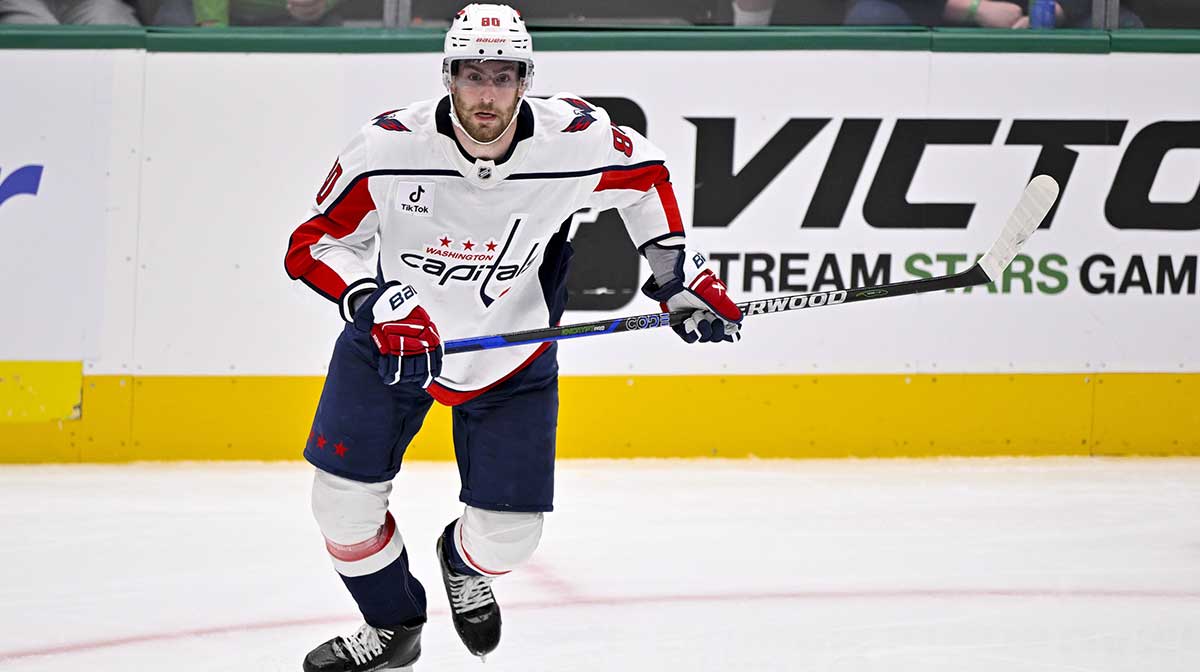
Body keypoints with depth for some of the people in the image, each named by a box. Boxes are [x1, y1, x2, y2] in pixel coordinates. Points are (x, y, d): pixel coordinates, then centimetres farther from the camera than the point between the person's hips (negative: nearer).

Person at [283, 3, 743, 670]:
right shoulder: (389, 147, -26)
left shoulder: (577, 141, -23)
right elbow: (314, 244, -16)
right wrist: (375, 304, -32)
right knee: (344, 495, -6)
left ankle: (465, 564, 39)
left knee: (509, 531, -1)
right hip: (392, 341, 0)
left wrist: (680, 274, -3)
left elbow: (644, 174, 0)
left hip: (512, 359, 0)